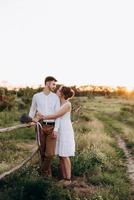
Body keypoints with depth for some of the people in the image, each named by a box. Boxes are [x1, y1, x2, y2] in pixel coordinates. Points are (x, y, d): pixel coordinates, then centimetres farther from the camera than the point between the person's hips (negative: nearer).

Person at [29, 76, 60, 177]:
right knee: (43, 152, 6)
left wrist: (56, 129, -13)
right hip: (41, 126, 1)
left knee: (50, 153, -7)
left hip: (52, 127, -1)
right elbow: (32, 110, 15)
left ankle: (44, 172, 14)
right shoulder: (36, 96, 3)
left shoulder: (55, 97, 1)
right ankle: (47, 173, 22)